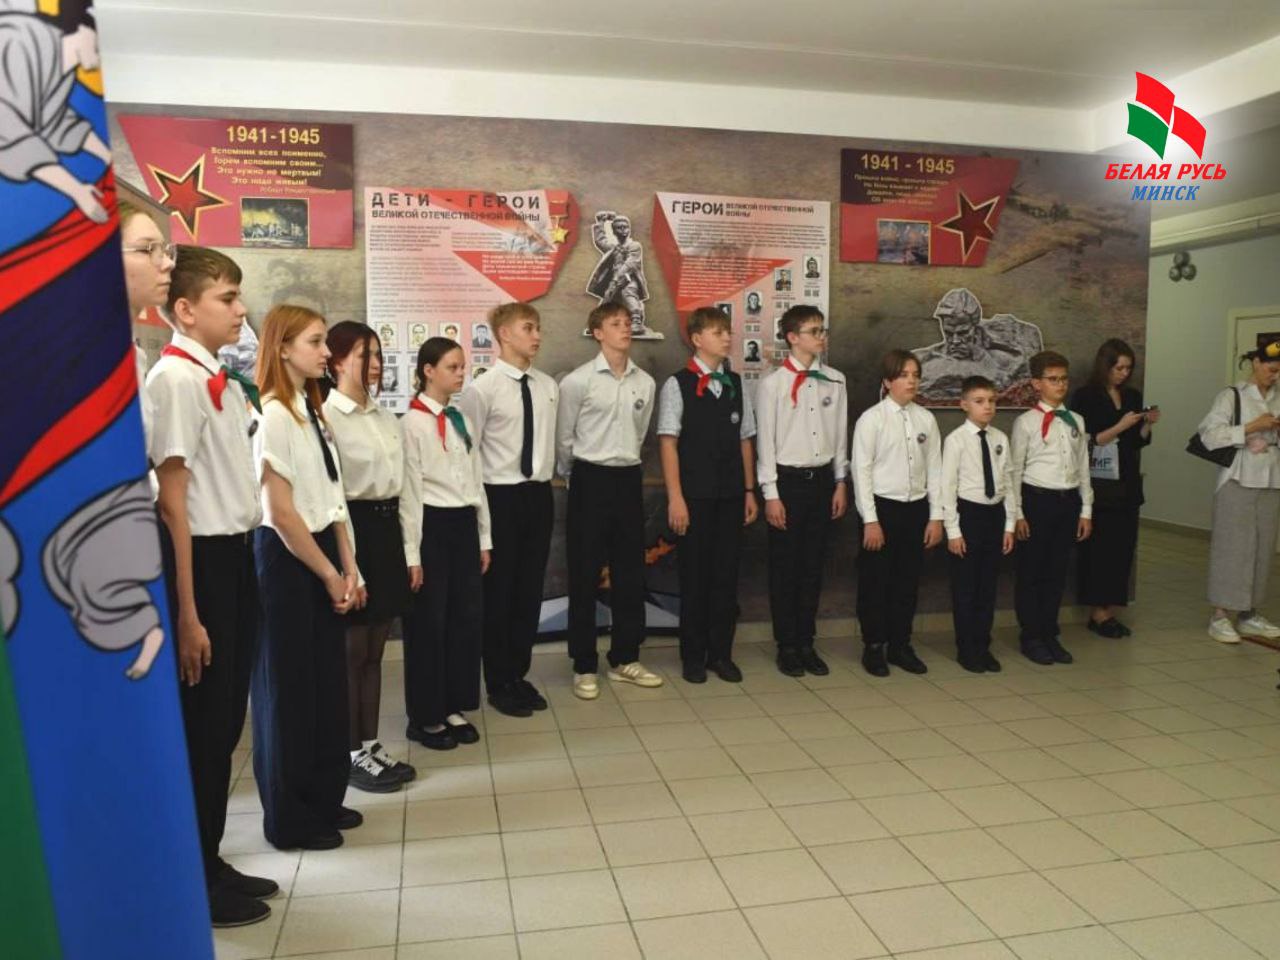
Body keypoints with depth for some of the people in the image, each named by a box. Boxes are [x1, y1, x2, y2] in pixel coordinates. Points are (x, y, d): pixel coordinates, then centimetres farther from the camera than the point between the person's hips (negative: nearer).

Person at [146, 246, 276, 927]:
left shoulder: (224, 380, 12)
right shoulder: (175, 377, -15)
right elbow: (172, 497, -18)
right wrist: (187, 613, -19)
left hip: (235, 554, 9)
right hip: (202, 558, -9)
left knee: (225, 720, 17)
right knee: (201, 725, 4)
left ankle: (210, 864, 32)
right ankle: (192, 882, 22)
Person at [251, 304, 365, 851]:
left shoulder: (312, 411, 11)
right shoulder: (273, 416, -15)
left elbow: (331, 498, 9)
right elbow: (280, 512, -18)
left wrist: (348, 568, 5)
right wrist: (329, 575, -11)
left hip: (321, 553, 8)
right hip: (287, 560, -8)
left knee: (327, 682, 15)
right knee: (289, 688, 4)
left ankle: (323, 799, 30)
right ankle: (290, 818, 20)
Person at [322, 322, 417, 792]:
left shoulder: (387, 418, 12)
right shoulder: (326, 416, -11)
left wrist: (410, 552, 10)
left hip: (387, 530, 7)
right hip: (353, 530, -7)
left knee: (374, 651, 14)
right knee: (351, 653, 4)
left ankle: (371, 746, 25)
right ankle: (352, 754, 18)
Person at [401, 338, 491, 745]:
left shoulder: (462, 420, 11)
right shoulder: (413, 422, -9)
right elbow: (409, 490, -12)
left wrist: (484, 537, 13)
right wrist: (412, 552, -13)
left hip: (464, 524, 7)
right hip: (431, 525, -7)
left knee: (468, 616, 10)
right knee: (429, 622, 3)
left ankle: (455, 708, 25)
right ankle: (426, 716, 18)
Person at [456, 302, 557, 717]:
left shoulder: (549, 387, 6)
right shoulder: (481, 389, -11)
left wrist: (548, 479, 9)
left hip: (540, 495, 5)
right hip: (500, 497, -5)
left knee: (530, 589, 13)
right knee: (499, 591, 6)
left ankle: (519, 675, 29)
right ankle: (499, 683, 22)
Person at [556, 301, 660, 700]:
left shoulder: (645, 383, 4)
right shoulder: (577, 381, -9)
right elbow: (564, 438, 0)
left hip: (629, 479, 4)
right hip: (590, 480, -4)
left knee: (630, 573, 10)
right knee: (585, 576, 3)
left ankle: (625, 659, 25)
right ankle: (584, 666, 15)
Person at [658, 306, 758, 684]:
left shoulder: (736, 384, 9)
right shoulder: (678, 385, -5)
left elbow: (744, 440, 11)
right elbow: (668, 443, -8)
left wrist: (749, 490, 9)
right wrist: (675, 497, -12)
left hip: (731, 494, 4)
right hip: (695, 495, -4)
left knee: (726, 573, 8)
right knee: (695, 574, 5)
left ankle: (721, 653, 21)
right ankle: (693, 656, 19)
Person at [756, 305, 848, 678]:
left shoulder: (834, 381, 5)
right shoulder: (773, 384, -6)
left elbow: (840, 434, 10)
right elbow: (766, 441, -7)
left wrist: (841, 483, 8)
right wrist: (771, 494, -9)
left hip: (822, 479, 4)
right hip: (788, 479, -4)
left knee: (813, 566, 10)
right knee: (785, 567, 4)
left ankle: (806, 643, 22)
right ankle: (786, 646, 16)